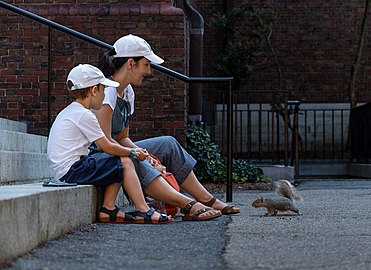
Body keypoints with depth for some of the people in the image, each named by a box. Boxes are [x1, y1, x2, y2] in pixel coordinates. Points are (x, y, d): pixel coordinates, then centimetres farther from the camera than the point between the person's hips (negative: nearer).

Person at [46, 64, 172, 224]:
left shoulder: (69, 112, 19)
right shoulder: (84, 115, -13)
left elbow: (102, 146, 18)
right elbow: (107, 147, -11)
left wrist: (130, 151, 10)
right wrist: (134, 153, 4)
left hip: (62, 171, 10)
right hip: (72, 171, -10)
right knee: (125, 162, -6)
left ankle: (108, 209, 5)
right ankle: (143, 211, -6)